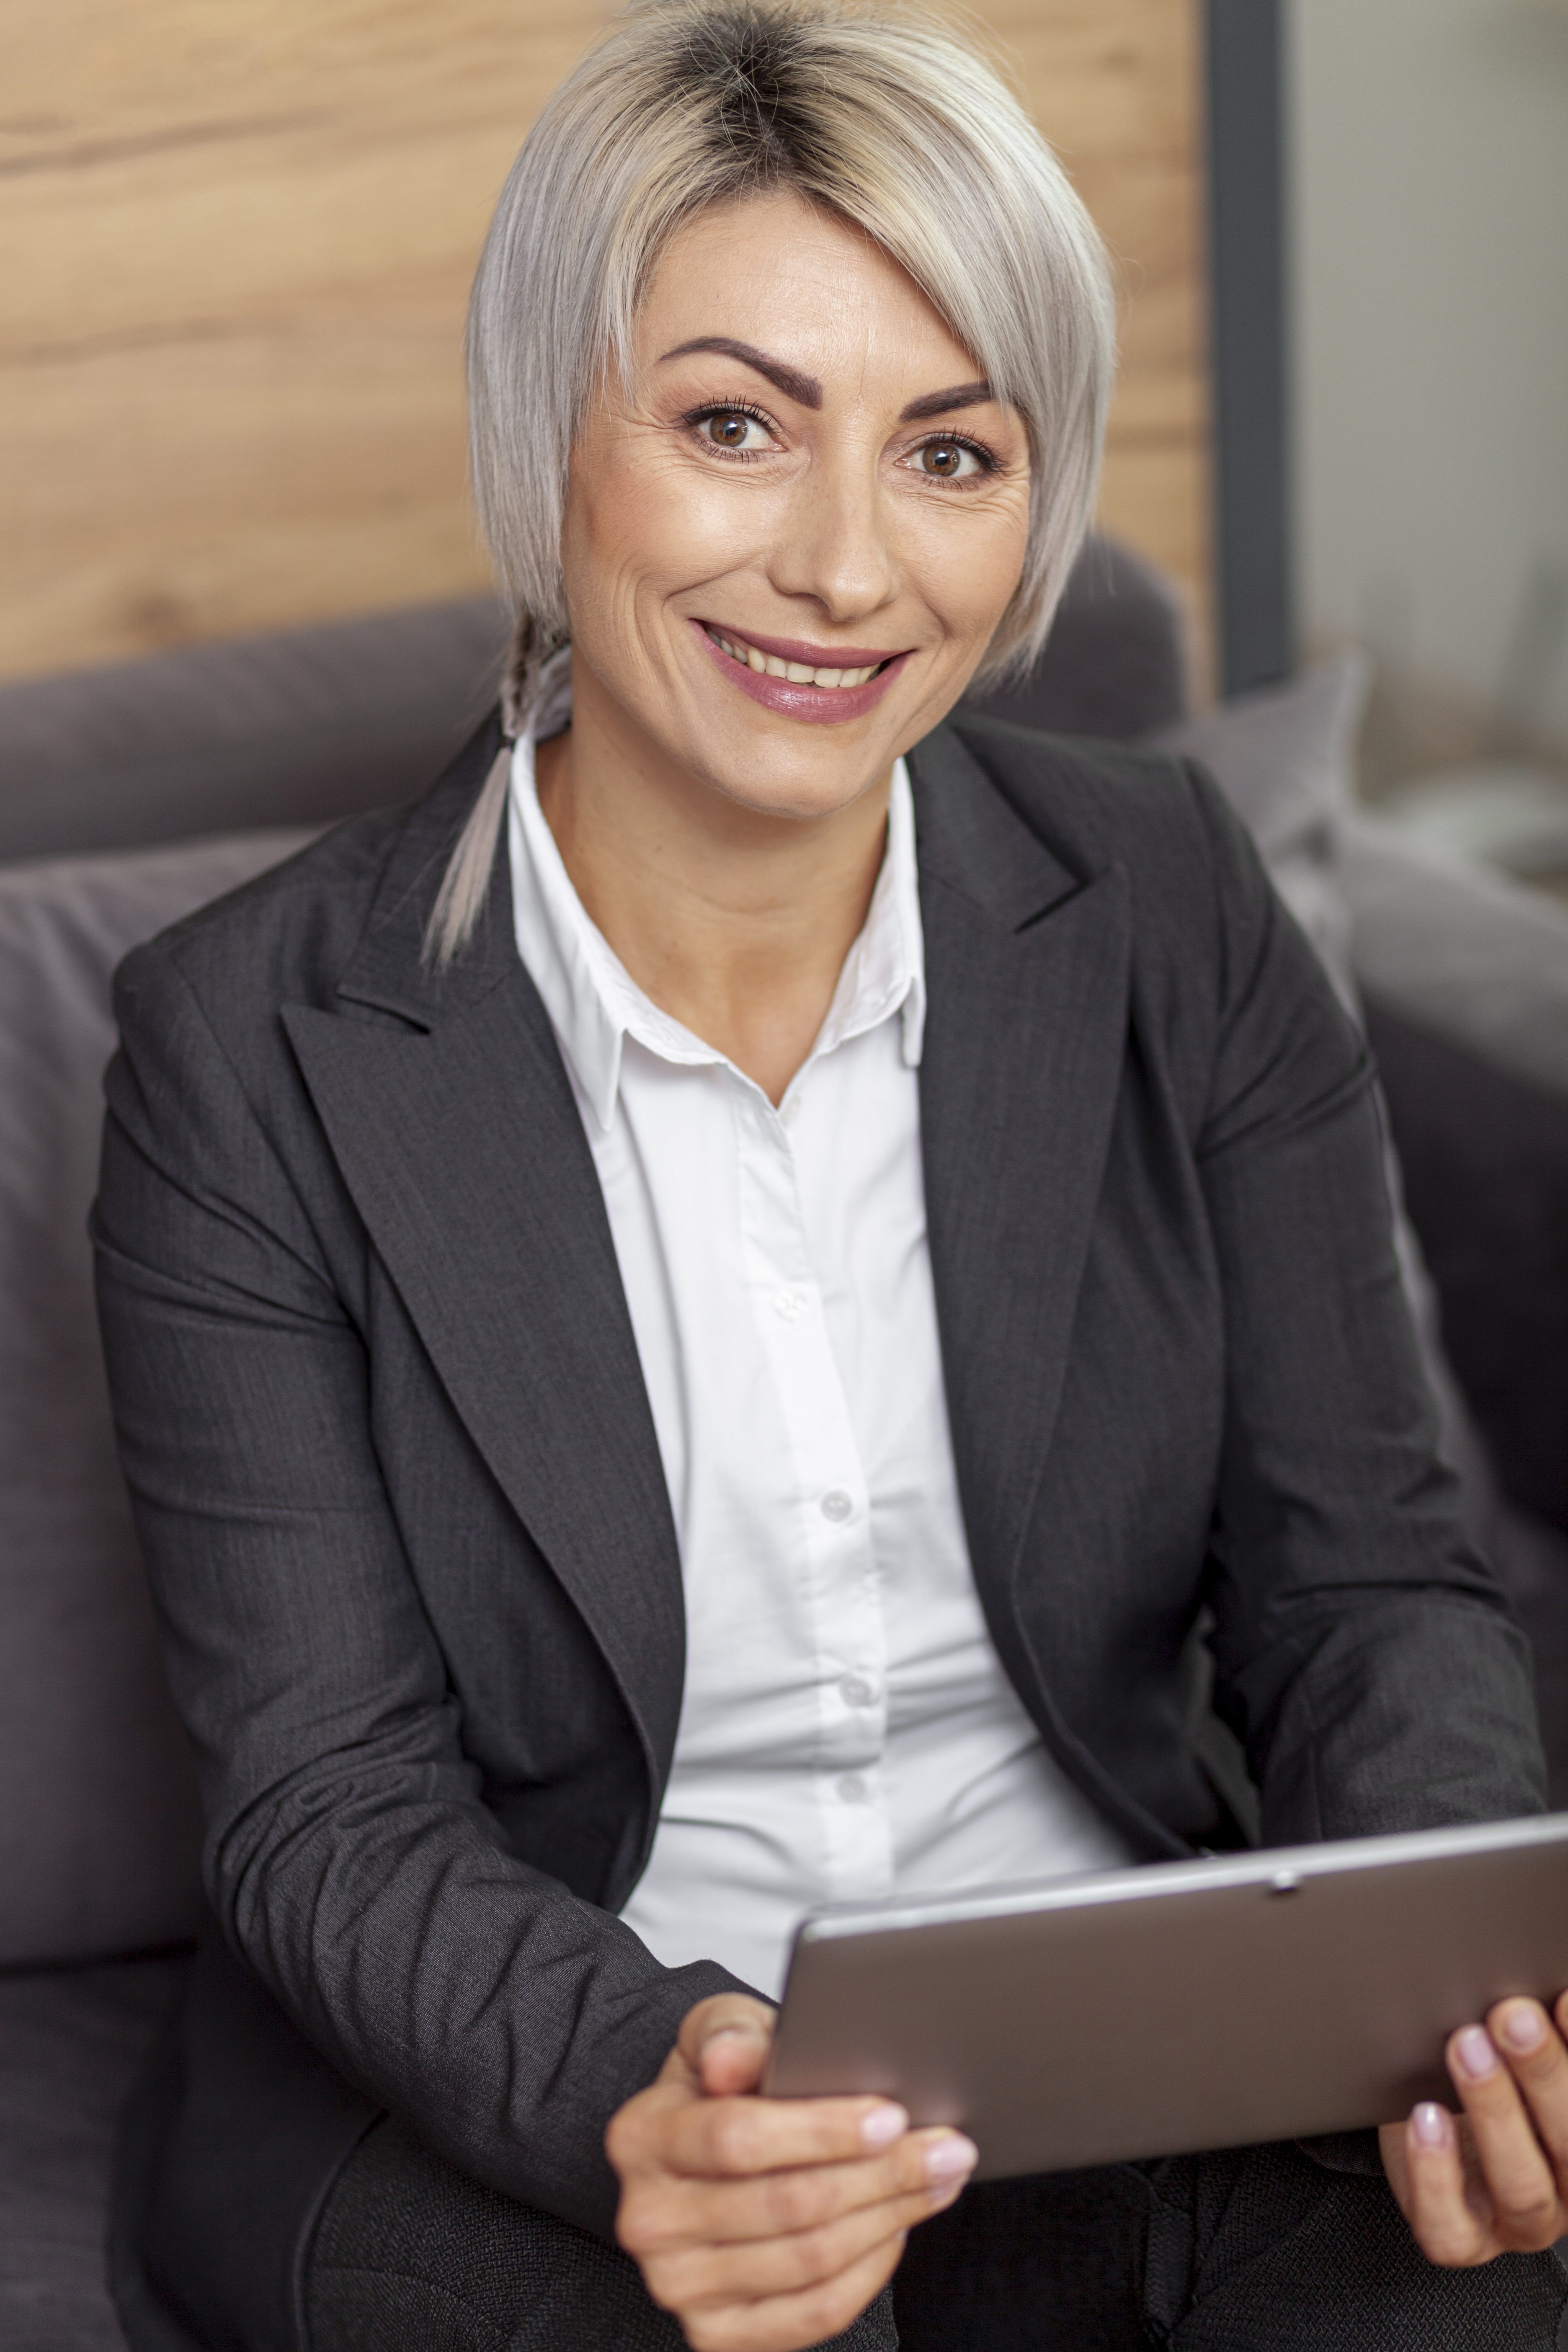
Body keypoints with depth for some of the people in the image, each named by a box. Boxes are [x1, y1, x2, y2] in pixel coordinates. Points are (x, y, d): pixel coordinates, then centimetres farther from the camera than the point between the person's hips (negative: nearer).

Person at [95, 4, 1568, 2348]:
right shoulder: (253, 1055, -10)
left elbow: (1359, 1581, 0)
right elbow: (333, 1812, -10)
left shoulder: (1174, 920, -1)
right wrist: (630, 2077, -33)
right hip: (492, 2099, -2)